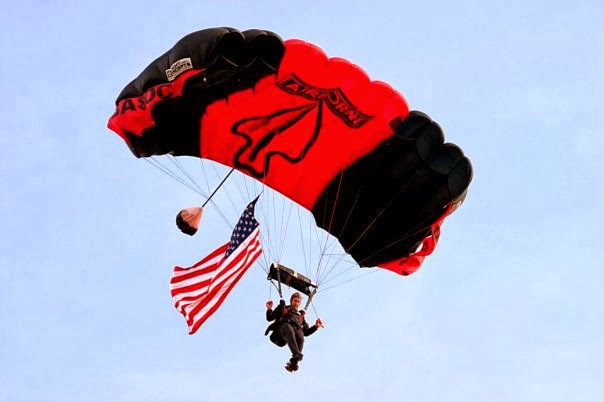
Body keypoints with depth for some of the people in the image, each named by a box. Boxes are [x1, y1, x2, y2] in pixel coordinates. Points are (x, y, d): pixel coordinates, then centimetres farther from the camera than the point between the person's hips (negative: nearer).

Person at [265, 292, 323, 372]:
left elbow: (306, 332, 32)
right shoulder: (283, 309, 35)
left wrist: (316, 326, 19)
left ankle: (293, 362, -49)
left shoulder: (300, 315, 40)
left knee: (300, 336, -36)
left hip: (296, 329, 2)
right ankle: (297, 354, -59)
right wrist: (269, 309, 8)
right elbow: (270, 318, 25)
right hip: (284, 327, -2)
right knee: (289, 329, -40)